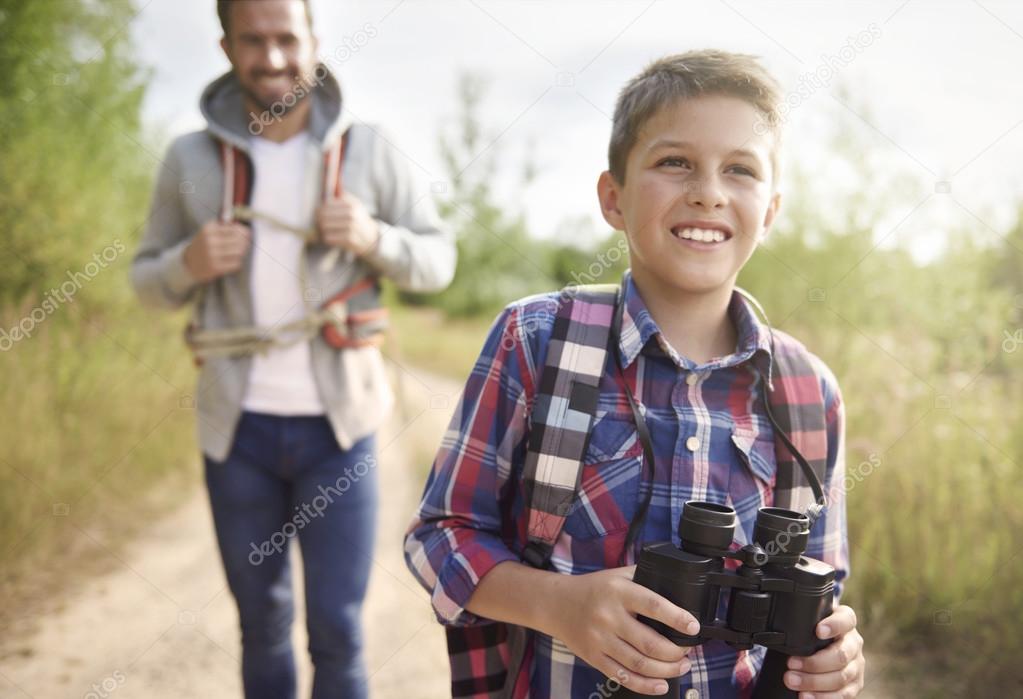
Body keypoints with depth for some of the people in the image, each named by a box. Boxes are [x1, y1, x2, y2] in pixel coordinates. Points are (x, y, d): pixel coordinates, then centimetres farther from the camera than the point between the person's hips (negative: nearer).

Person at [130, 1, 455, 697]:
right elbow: (149, 280, 9)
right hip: (238, 429, 2)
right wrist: (189, 263, -15)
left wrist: (373, 238, -18)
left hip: (337, 428, -1)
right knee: (262, 623, 16)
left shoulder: (369, 150, -4)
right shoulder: (191, 159, 0)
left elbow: (437, 260, 3)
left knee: (337, 631, 0)